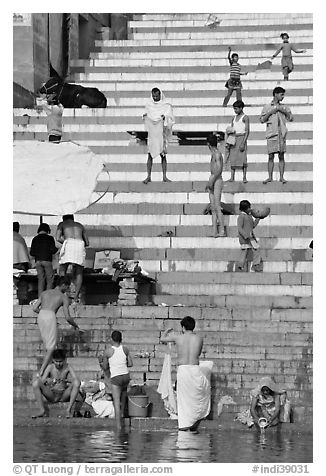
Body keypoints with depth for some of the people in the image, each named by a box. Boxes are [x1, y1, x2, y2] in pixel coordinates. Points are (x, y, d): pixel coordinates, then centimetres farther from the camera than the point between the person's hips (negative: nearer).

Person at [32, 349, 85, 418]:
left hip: (64, 396, -1)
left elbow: (77, 381, -18)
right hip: (51, 396, 1)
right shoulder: (50, 367, -2)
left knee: (76, 383, -27)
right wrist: (48, 380, -33)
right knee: (36, 382, -22)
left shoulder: (67, 367, -4)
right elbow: (42, 381, -14)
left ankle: (69, 410, -24)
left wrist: (64, 380, -31)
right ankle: (43, 411, -18)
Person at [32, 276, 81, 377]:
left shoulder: (45, 293, 24)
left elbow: (35, 308, 16)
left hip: (40, 316, 6)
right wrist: (75, 325, 24)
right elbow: (67, 317, 5)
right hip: (50, 317, -6)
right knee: (51, 348, 0)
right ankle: (41, 372, -10)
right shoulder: (64, 297, 10)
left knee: (48, 346, 17)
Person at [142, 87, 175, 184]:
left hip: (162, 132, -2)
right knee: (150, 155, -2)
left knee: (163, 155, 0)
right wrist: (144, 117, -9)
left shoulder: (166, 106, -1)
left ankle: (164, 177, 4)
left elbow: (171, 119, -4)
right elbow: (146, 118, 14)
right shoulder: (149, 105, 7)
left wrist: (165, 117, -24)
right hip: (152, 132, 2)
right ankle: (148, 176, 0)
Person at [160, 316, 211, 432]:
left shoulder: (178, 337, 3)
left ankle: (184, 425, 1)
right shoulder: (199, 339, 4)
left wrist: (167, 331, 41)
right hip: (195, 369, 0)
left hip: (182, 370, 0)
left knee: (183, 397, 5)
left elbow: (162, 339, 19)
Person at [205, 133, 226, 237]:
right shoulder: (214, 154, 16)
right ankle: (215, 231, 3)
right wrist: (209, 183, 24)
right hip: (213, 181, 9)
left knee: (217, 207, -11)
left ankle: (222, 231, -11)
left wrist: (211, 181, -17)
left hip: (217, 181, -9)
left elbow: (219, 170, -19)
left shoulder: (217, 154, -11)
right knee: (213, 208, 5)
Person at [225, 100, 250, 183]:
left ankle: (244, 177, -6)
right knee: (232, 158, 2)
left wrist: (243, 143, -17)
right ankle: (232, 177, 2)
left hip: (241, 138, -6)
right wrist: (228, 142, 5)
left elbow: (247, 131, -9)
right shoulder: (234, 118, 16)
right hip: (233, 139, 6)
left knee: (242, 158, -8)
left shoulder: (245, 118, -3)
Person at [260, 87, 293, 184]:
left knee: (281, 156, 0)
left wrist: (283, 111, -4)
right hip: (271, 134, -1)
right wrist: (270, 112, -7)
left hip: (281, 134, 1)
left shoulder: (284, 108, 14)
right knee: (271, 157, -1)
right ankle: (270, 177, 3)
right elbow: (262, 120, 2)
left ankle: (281, 177, 2)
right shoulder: (267, 107, 9)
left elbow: (291, 118, 7)